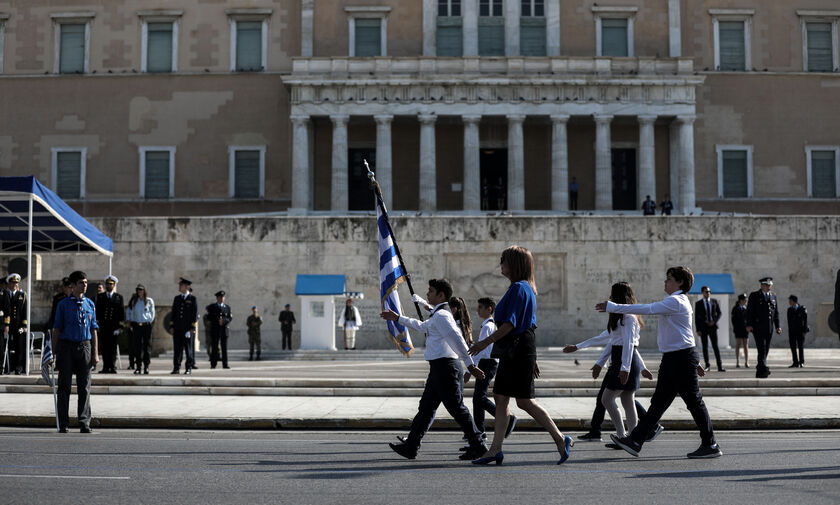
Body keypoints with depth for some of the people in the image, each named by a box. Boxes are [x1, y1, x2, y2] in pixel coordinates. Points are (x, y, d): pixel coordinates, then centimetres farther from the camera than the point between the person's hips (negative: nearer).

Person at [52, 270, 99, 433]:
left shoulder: (90, 304, 10)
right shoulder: (63, 304, 2)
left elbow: (93, 330, 11)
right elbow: (57, 329, 3)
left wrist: (95, 353, 6)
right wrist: (54, 352, -2)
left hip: (85, 347, 2)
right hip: (67, 346, -2)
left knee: (84, 386, 2)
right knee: (64, 386, 2)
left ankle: (84, 423, 5)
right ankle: (63, 424, 8)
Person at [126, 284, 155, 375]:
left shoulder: (149, 301, 4)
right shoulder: (133, 301, 9)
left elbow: (152, 313, 9)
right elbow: (129, 312, 14)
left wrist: (150, 322, 1)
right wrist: (130, 322, 7)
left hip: (147, 325, -1)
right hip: (136, 325, 1)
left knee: (147, 346, -1)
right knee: (137, 346, 0)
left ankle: (146, 366, 3)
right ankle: (138, 367, 4)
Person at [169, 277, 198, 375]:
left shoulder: (193, 299, 0)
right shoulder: (177, 298, 14)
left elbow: (195, 314, -3)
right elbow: (173, 313, 15)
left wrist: (192, 328, -10)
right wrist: (171, 326, 7)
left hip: (188, 328, -4)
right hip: (177, 328, 4)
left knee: (189, 349, 0)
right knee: (177, 349, 3)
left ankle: (189, 368, 6)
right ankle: (176, 368, 6)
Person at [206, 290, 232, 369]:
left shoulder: (227, 307, 12)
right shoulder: (212, 307, 6)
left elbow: (229, 318, 5)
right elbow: (208, 318, -2)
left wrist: (223, 320, -14)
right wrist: (217, 320, -14)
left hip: (225, 330, 2)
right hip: (215, 330, -2)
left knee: (224, 348, -1)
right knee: (214, 348, -3)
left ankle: (225, 364, 0)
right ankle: (213, 364, 0)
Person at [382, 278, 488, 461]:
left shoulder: (441, 315, -12)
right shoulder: (438, 315, 21)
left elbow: (457, 339, -22)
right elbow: (422, 326, 39)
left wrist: (470, 364, -27)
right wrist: (398, 318, 44)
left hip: (444, 366, -10)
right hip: (438, 369, 10)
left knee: (456, 408, -7)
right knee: (426, 407, 9)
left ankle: (478, 446, -1)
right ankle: (410, 446, 12)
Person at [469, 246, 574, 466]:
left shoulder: (519, 288, -14)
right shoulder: (526, 288, 17)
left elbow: (510, 324, -21)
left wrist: (485, 342, -18)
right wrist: (532, 359, 22)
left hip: (518, 350, -10)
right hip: (513, 351, 10)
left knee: (524, 401, -6)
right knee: (501, 398, 8)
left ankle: (561, 439, 3)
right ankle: (495, 450, 9)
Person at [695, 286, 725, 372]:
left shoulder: (714, 301, 7)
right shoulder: (698, 303, 2)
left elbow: (719, 313, 9)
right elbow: (696, 317, 1)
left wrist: (714, 321, -8)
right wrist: (698, 330, -5)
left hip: (712, 326, 1)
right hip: (703, 328, 0)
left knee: (715, 346, -3)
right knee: (705, 347, 3)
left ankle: (720, 366, -4)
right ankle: (707, 366, 11)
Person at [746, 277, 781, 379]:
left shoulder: (773, 296, 17)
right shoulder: (754, 295, 1)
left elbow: (776, 312, 18)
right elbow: (749, 311, -4)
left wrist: (777, 326, 11)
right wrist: (749, 325, -13)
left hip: (769, 328, 5)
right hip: (758, 327, -5)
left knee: (766, 350, 7)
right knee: (761, 348, -15)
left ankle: (759, 372, 15)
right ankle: (764, 368, -23)